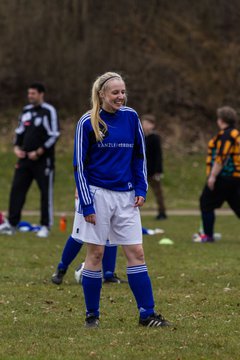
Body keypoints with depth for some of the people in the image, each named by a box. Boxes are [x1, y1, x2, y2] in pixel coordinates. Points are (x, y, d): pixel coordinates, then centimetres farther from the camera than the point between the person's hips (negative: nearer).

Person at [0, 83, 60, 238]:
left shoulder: (49, 111, -8)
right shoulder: (26, 110, 11)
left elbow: (54, 136, -12)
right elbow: (20, 131, 20)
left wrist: (38, 152, -15)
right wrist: (17, 147, 3)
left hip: (43, 160, -6)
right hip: (25, 159, 6)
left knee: (46, 192, -1)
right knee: (17, 189, 2)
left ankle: (45, 226, 7)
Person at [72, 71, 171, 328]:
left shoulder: (130, 117, 4)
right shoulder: (87, 123, -6)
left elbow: (139, 155, 14)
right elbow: (79, 165, -5)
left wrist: (141, 189, 4)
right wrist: (86, 204, -10)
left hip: (126, 196, 3)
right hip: (97, 193, -3)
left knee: (136, 253, 1)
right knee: (95, 253, 0)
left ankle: (147, 313, 4)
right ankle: (92, 315, 10)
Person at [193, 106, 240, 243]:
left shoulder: (225, 135, -13)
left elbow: (221, 158, -21)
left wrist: (213, 176, -20)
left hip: (223, 177, -9)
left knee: (206, 203, 3)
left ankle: (208, 235, 6)